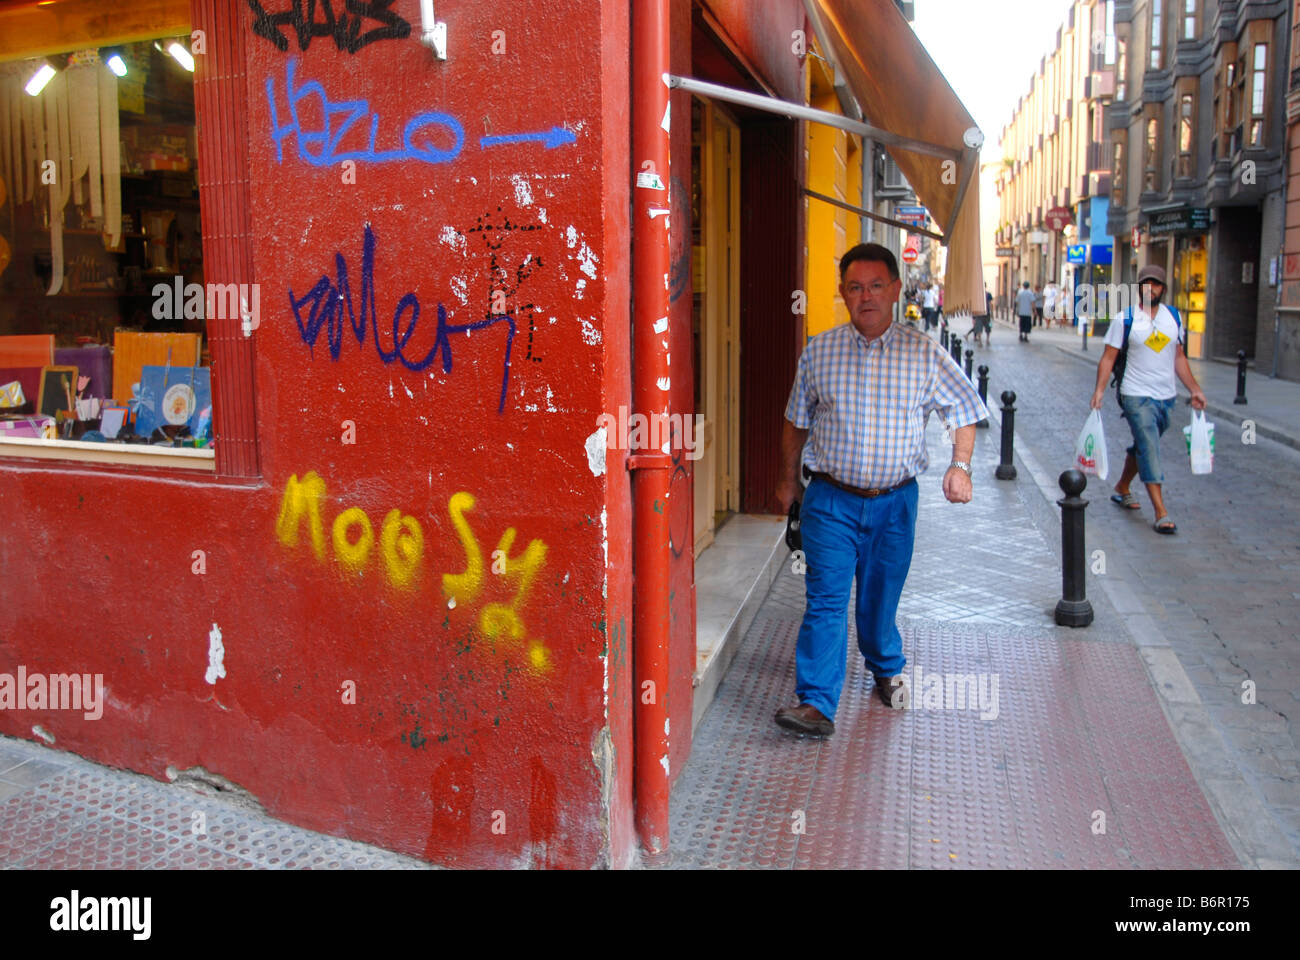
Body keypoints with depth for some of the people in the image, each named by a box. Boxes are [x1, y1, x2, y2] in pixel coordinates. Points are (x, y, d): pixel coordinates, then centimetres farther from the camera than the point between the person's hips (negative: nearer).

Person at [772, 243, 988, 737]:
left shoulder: (925, 354, -1)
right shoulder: (818, 352, 0)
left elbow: (965, 408, 9)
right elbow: (796, 421, 11)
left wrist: (960, 465, -3)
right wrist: (788, 478, 15)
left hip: (895, 500, 1)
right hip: (831, 498, -1)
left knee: (882, 596, 14)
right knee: (826, 599, -7)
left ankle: (886, 669, 41)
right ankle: (816, 704, -6)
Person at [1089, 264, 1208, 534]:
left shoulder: (1174, 317, 8)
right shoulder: (1124, 319, -5)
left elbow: (1178, 357, 15)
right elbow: (1108, 357, -6)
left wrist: (1195, 389, 11)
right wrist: (1099, 389, -18)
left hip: (1167, 396, 5)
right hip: (1137, 396, -5)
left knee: (1143, 447, 16)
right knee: (1150, 451, -11)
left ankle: (1122, 488, 37)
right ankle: (1161, 514, -11)